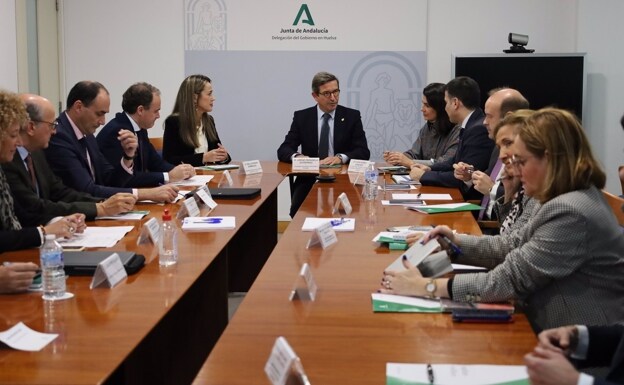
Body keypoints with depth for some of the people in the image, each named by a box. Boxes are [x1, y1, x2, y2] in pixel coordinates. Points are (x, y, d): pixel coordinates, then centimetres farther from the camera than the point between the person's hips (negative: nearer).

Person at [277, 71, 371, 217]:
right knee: (298, 210, -27)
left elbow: (363, 152, -1)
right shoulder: (301, 117, 8)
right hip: (309, 179, 1)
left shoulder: (352, 116, 5)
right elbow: (283, 150, 3)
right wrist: (297, 156, -20)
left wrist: (341, 157, -21)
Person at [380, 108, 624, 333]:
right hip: (560, 334, 9)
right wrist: (457, 241, 8)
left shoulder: (570, 213, -25)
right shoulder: (572, 198, 8)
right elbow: (516, 247, 17)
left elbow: (508, 280, -24)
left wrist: (426, 286, -20)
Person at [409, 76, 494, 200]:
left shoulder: (479, 129, -20)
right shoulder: (471, 125, 8)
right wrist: (430, 169, 7)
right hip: (461, 193, 8)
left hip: (474, 198, -8)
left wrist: (424, 175, -11)